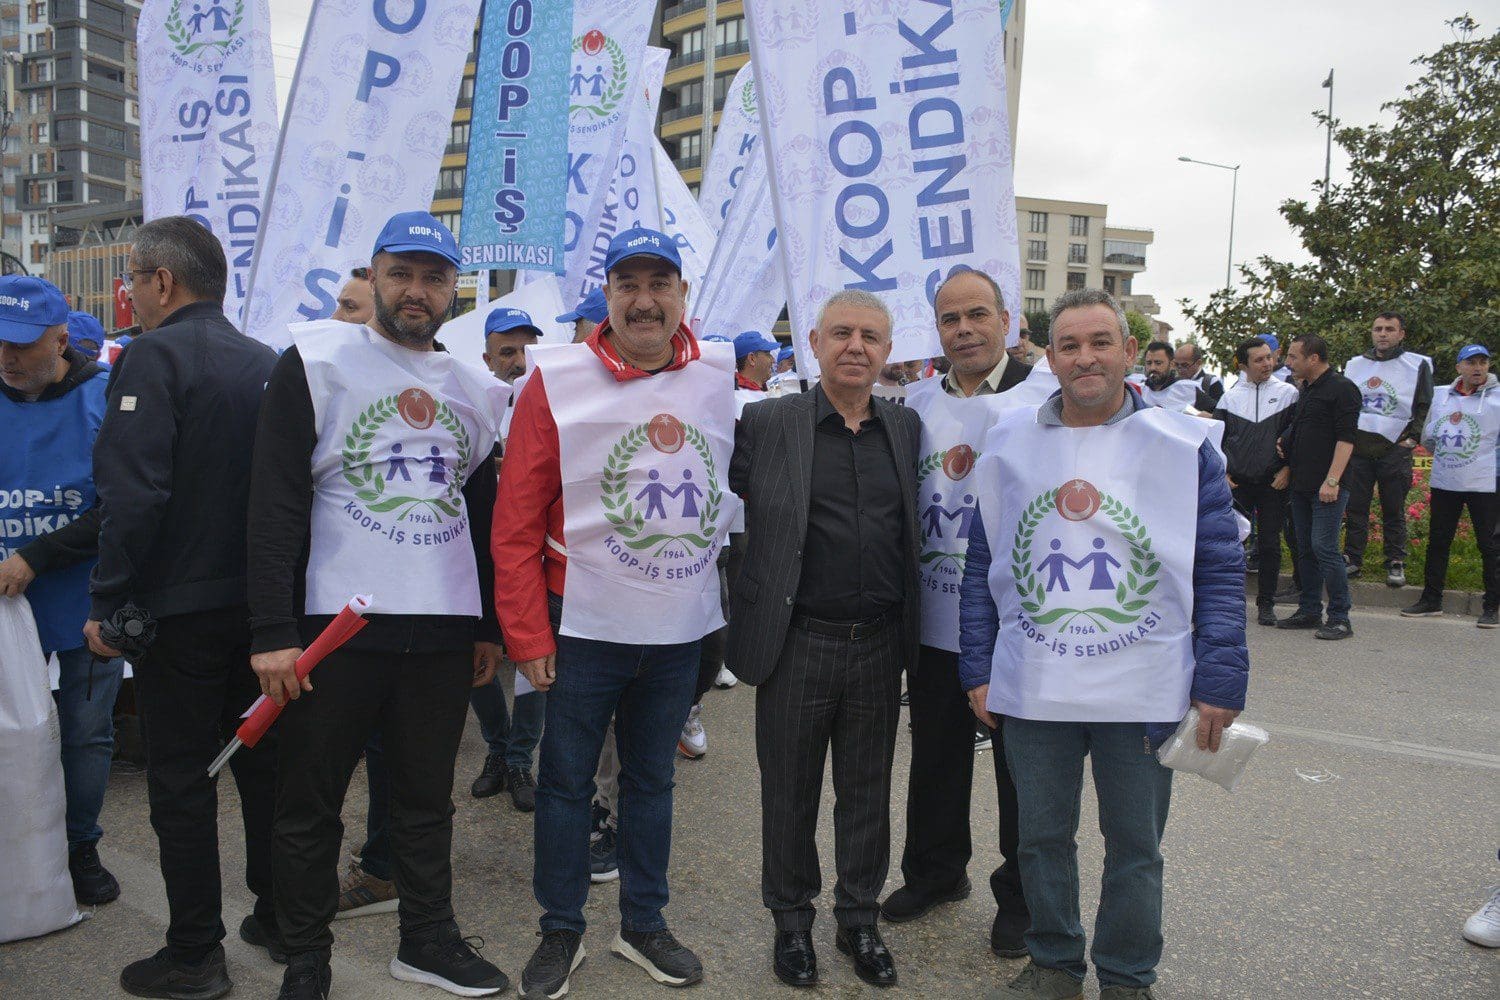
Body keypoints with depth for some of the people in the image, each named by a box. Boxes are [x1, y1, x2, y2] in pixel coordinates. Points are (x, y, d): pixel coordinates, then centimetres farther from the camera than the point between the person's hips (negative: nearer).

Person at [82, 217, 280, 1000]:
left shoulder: (154, 355, -13)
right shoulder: (266, 361, 7)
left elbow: (133, 495, -21)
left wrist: (107, 602, -14)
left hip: (179, 607, -6)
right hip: (261, 603, 6)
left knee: (179, 778, 4)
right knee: (261, 759, 16)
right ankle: (277, 915, 29)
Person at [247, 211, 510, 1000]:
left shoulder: (476, 390, 11)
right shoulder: (316, 362, -3)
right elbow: (275, 504, -9)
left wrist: (491, 626, 15)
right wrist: (272, 633, -14)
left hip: (445, 631, 4)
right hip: (336, 625, -4)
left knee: (427, 796, 15)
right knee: (311, 802, 9)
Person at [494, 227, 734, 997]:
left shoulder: (718, 377, 1)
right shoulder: (557, 381, -9)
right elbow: (516, 523, -8)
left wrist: (726, 590, 8)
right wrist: (528, 636, -9)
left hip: (682, 627, 3)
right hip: (584, 624, -3)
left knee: (653, 778, 17)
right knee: (566, 780, 10)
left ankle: (643, 925, 34)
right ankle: (561, 932, 29)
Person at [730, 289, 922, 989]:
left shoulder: (907, 427, 7)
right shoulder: (765, 424, -5)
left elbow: (919, 522, 18)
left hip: (879, 644, 3)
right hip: (797, 643, -3)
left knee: (867, 794, 16)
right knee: (790, 794, 12)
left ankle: (860, 918, 35)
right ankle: (791, 920, 33)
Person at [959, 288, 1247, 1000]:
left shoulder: (1183, 444, -2)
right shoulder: (1009, 444, 4)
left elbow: (1220, 571, -1)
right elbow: (981, 566, 7)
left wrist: (1219, 681, -7)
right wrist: (978, 668, 4)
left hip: (1144, 693, -1)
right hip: (1032, 690, 2)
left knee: (1135, 847, 12)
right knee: (1041, 838, 14)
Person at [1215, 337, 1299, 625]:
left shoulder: (1287, 393, 2)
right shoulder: (1229, 397, 6)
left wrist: (1287, 469, -5)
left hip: (1274, 483, -1)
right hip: (1237, 483, 1)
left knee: (1269, 544, 2)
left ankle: (1266, 604, 11)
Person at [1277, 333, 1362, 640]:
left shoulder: (1341, 389, -10)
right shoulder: (1305, 390, 17)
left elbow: (1346, 438, -17)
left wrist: (1332, 480, -22)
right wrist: (1285, 444, 11)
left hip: (1328, 487, -9)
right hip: (1302, 485, 9)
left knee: (1324, 548, -11)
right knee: (1306, 550, 12)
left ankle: (1340, 618, -3)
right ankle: (1309, 612, 20)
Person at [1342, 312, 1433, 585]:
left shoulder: (1417, 365, 2)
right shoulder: (1355, 365, 12)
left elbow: (1425, 407, 3)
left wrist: (1411, 439, -6)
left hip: (1395, 449, -3)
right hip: (1357, 447, 3)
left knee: (1394, 511, 2)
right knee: (1355, 508, 4)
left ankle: (1396, 563, 10)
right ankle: (1352, 559, 12)